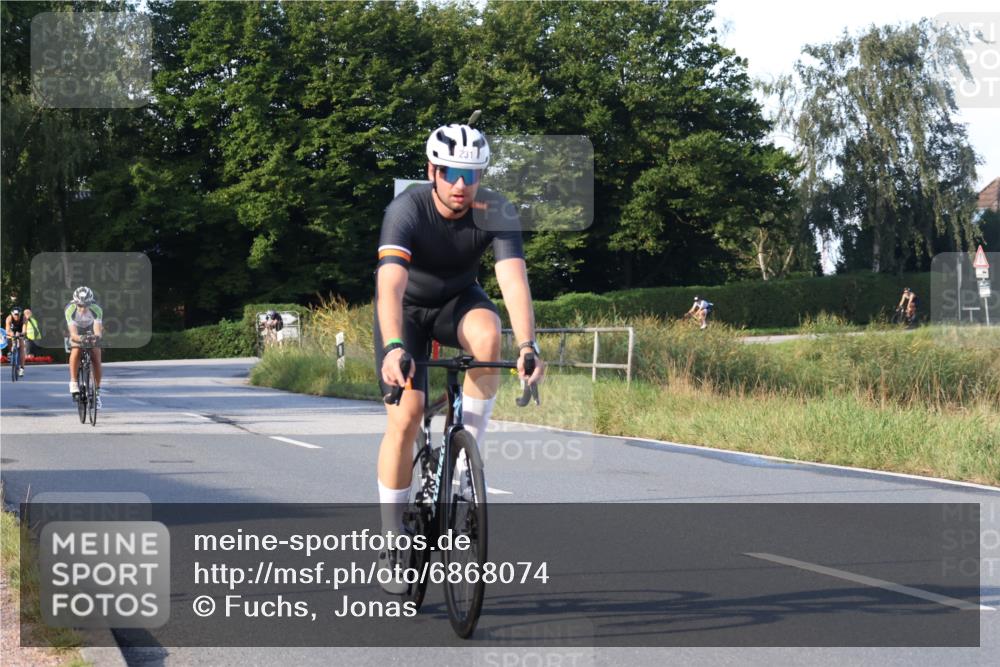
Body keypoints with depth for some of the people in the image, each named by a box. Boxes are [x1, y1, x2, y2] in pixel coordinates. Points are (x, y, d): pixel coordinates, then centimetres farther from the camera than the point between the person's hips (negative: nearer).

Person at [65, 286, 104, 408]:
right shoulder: (70, 309, -33)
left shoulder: (96, 310, -32)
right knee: (75, 352, -31)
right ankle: (73, 383, -22)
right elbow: (73, 332, -40)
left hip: (92, 335, 0)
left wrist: (97, 336, -64)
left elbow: (98, 330, -40)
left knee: (96, 359, -15)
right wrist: (80, 338, -62)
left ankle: (97, 392, -5)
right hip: (77, 335, 0)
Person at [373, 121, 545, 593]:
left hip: (458, 300, 2)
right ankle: (391, 544, -3)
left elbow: (514, 279, -36)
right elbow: (390, 284, -44)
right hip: (407, 308, -2)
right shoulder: (407, 210, -30)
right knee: (405, 416, -16)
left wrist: (527, 347, -51)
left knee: (486, 332, -35)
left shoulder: (496, 213, -24)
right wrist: (393, 348, -59)